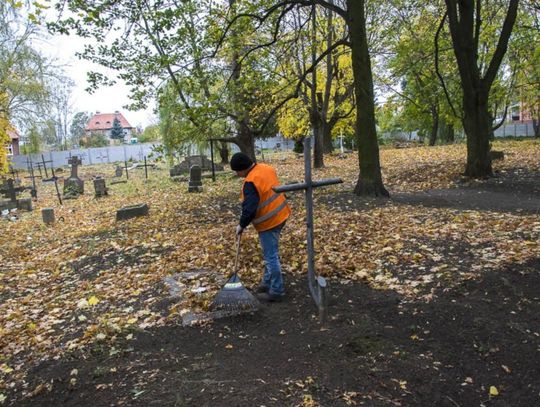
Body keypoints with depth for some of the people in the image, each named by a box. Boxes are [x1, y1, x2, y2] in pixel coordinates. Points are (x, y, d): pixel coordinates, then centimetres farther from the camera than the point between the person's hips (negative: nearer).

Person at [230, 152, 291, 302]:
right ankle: (268, 282, 33)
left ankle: (276, 291, 10)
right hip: (280, 215, 10)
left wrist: (241, 225, -8)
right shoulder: (266, 168, 6)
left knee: (271, 256, 1)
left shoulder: (251, 182, -23)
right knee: (271, 253, 20)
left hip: (269, 222, -10)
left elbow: (249, 208, -23)